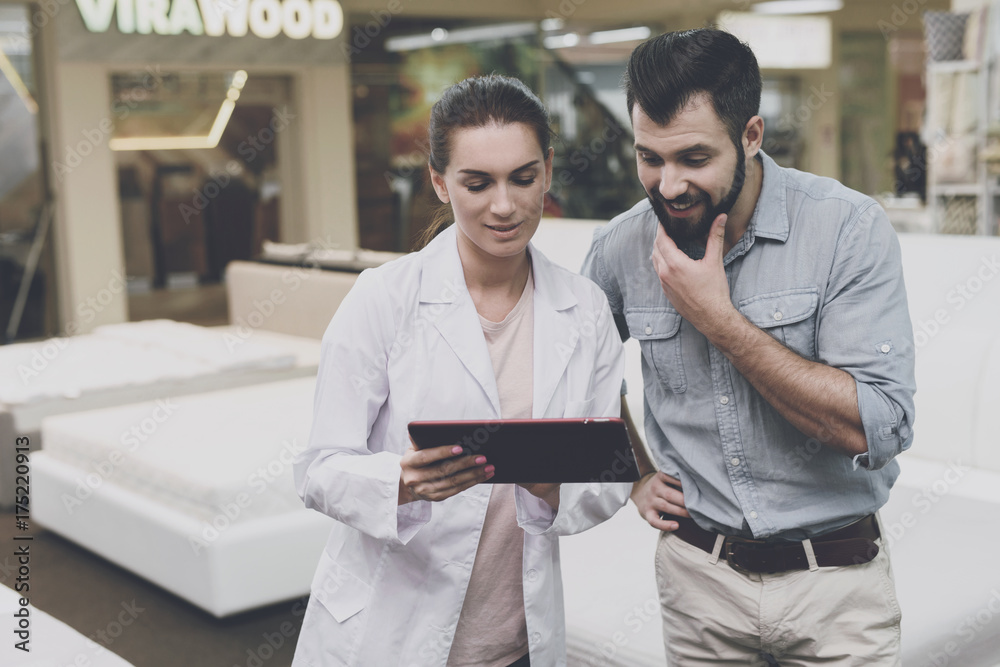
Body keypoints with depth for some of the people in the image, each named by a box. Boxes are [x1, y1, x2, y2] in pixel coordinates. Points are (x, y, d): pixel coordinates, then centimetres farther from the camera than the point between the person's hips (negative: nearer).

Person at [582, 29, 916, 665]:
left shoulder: (849, 227, -16)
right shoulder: (622, 247, -4)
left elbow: (880, 429, -23)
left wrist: (720, 320, -23)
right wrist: (635, 476, 6)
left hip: (837, 586, -2)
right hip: (698, 574, 3)